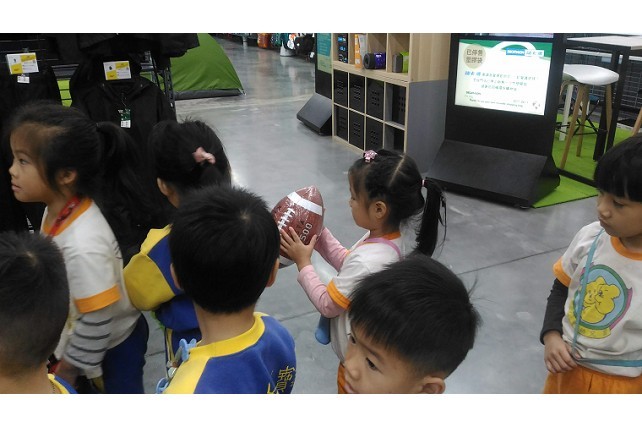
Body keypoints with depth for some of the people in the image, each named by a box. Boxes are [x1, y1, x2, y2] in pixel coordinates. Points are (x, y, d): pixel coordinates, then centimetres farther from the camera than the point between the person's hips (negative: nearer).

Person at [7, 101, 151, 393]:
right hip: (76, 340, 8)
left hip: (112, 347, -8)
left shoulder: (83, 245, -38)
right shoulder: (58, 210, -11)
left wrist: (68, 369, -13)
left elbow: (97, 322, -29)